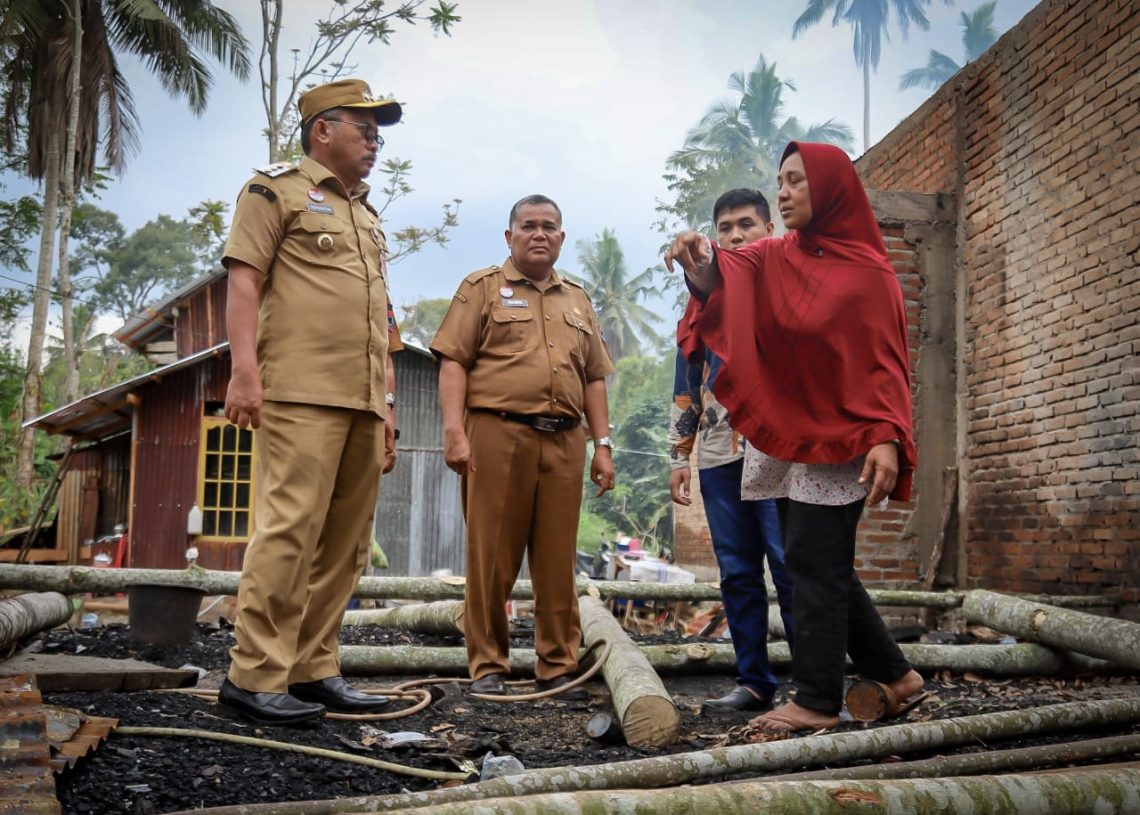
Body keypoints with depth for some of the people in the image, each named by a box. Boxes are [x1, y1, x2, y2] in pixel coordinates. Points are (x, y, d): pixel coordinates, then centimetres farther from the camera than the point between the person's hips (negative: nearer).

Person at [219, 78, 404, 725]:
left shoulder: (369, 217, 28)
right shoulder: (278, 191, 6)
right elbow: (244, 282, -4)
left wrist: (388, 405, 20)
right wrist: (245, 372, -17)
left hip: (364, 403, 8)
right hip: (303, 394, -7)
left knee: (346, 543, 5)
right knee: (291, 529, -12)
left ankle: (314, 670, 12)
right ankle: (256, 676, -6)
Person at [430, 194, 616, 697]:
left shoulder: (577, 300, 22)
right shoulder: (482, 288, 9)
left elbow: (594, 377, 20)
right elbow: (453, 361, 0)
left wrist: (602, 444, 12)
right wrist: (454, 430, -12)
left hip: (564, 441, 4)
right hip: (497, 434, -4)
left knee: (558, 561, 5)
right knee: (491, 558, -1)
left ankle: (558, 666, 13)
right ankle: (487, 666, 10)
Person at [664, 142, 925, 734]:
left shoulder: (868, 273, -5)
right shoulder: (774, 258, 8)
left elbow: (885, 363, -10)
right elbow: (720, 276, -12)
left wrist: (887, 438, -24)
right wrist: (698, 258, -36)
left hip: (836, 444, -6)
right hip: (783, 436, 7)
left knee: (815, 566, -5)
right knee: (823, 568, 12)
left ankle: (818, 701, 5)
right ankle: (893, 674, 26)